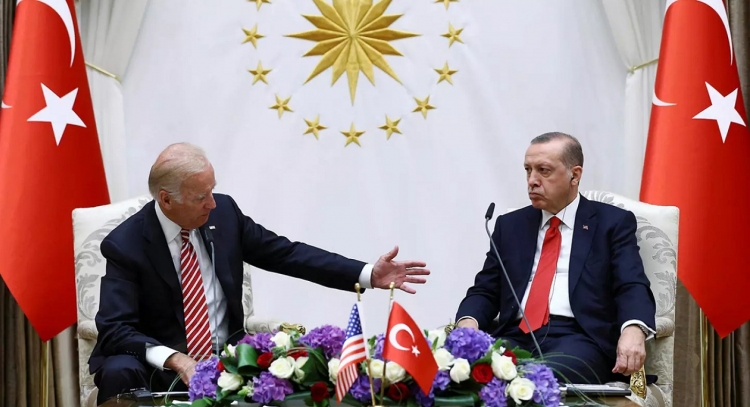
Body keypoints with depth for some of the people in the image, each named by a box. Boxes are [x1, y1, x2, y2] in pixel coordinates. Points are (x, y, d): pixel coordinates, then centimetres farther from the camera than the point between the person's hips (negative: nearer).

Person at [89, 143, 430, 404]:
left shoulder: (223, 212, -2)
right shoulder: (125, 245, -14)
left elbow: (286, 254, 2)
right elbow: (115, 327, -18)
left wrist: (368, 275, -6)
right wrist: (174, 360, -36)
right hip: (160, 365, -3)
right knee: (120, 373, -35)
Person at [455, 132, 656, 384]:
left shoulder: (612, 222, 10)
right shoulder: (510, 225, 21)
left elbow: (633, 286, -3)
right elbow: (485, 290, 17)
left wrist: (633, 331, -26)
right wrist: (468, 322, -8)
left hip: (579, 338, -3)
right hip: (515, 336, 3)